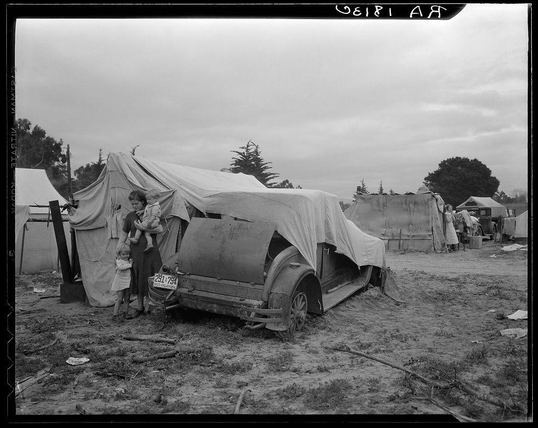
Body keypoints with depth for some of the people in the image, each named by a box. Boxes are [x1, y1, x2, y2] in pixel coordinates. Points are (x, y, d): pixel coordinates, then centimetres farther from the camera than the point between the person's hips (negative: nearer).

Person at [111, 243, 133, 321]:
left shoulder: (129, 260, 10)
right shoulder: (119, 261, -9)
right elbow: (120, 267, -28)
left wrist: (131, 262, -1)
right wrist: (130, 265, -23)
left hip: (128, 282, 6)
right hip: (120, 283, -6)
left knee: (127, 298, 10)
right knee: (120, 299, -5)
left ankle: (125, 313, 21)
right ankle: (115, 315, 1)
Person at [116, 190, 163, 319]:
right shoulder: (130, 216, 4)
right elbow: (123, 235, 8)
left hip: (150, 251, -2)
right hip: (136, 251, 2)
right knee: (137, 280, 10)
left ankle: (148, 304, 12)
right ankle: (140, 308, 23)